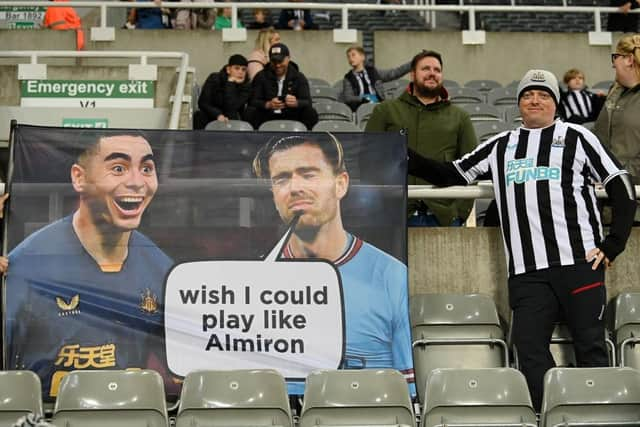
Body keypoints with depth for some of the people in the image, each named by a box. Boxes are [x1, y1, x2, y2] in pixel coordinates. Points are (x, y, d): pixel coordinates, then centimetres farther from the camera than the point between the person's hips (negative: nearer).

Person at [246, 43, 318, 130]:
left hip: (292, 118, 0)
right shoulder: (261, 77, 5)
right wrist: (268, 105, -29)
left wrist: (296, 103, -33)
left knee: (311, 113, -26)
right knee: (250, 112, -28)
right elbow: (253, 101, -6)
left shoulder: (299, 78, 5)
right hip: (267, 119, 0)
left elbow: (307, 102, -7)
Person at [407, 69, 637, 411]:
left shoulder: (576, 137, 10)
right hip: (527, 271, 3)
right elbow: (450, 175, 21)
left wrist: (612, 245, -1)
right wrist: (407, 158, 8)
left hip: (580, 261, -3)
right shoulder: (500, 146, 19)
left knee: (591, 347, -2)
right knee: (530, 348, -5)